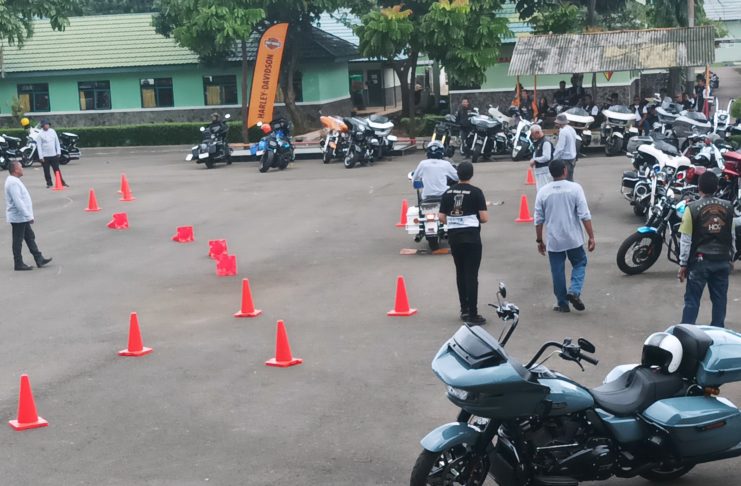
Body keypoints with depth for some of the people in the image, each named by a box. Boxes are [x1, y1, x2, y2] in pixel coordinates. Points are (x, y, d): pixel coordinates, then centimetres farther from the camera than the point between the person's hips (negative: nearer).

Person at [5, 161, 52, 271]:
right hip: (18, 217, -11)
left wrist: (28, 215, 20)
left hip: (22, 217, 11)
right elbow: (18, 201, -27)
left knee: (30, 237, 14)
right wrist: (28, 215, -24)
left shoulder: (14, 181, 13)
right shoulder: (13, 183, -22)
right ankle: (19, 264, 5)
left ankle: (39, 259, 19)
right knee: (18, 240, -2)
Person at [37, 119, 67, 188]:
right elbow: (39, 145, -7)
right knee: (46, 170, 4)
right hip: (45, 156, -2)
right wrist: (41, 156, -11)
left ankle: (62, 182, 8)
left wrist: (58, 152, 6)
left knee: (57, 169, 5)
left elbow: (57, 142, 11)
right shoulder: (40, 134, -7)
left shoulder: (52, 131, 5)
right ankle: (49, 183, 14)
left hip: (54, 154, 2)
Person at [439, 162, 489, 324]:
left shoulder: (448, 193, 4)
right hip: (471, 236, -4)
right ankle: (472, 314, -5)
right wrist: (476, 219, 10)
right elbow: (484, 217, -11)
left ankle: (464, 310, 23)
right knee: (472, 275, -3)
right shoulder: (475, 192, -9)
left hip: (454, 237, 5)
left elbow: (442, 218, 5)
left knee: (460, 273, 17)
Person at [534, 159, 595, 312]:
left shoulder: (543, 192, -3)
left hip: (553, 240, 1)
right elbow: (585, 215, -12)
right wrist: (591, 237, -5)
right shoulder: (575, 188, -9)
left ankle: (562, 304, 16)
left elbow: (539, 219, 1)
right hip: (573, 238, -1)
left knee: (558, 272, 11)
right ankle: (574, 291, -3)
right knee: (579, 264, 18)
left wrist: (539, 240, 12)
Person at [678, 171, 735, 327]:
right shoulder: (728, 207, 1)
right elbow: (732, 236, 8)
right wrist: (731, 258, 19)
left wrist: (683, 264, -3)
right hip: (722, 260, 3)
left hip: (700, 260, -3)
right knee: (720, 299, 11)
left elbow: (686, 239, -9)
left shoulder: (692, 208, -10)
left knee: (692, 299, 3)